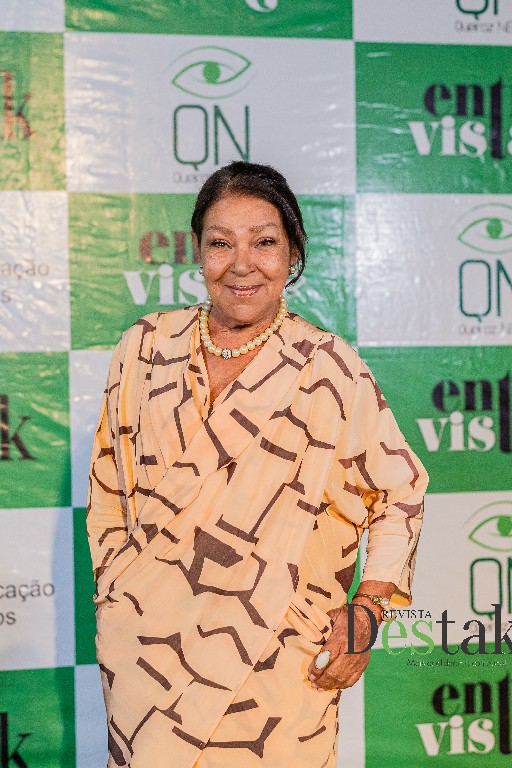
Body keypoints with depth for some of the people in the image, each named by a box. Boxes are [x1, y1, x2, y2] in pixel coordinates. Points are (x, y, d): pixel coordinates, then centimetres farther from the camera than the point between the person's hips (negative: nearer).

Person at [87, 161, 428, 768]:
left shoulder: (331, 370, -7)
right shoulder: (146, 347, 1)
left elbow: (400, 490, 0)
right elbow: (109, 486, 10)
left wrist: (366, 610, -7)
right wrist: (113, 592, 8)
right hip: (143, 642, 2)